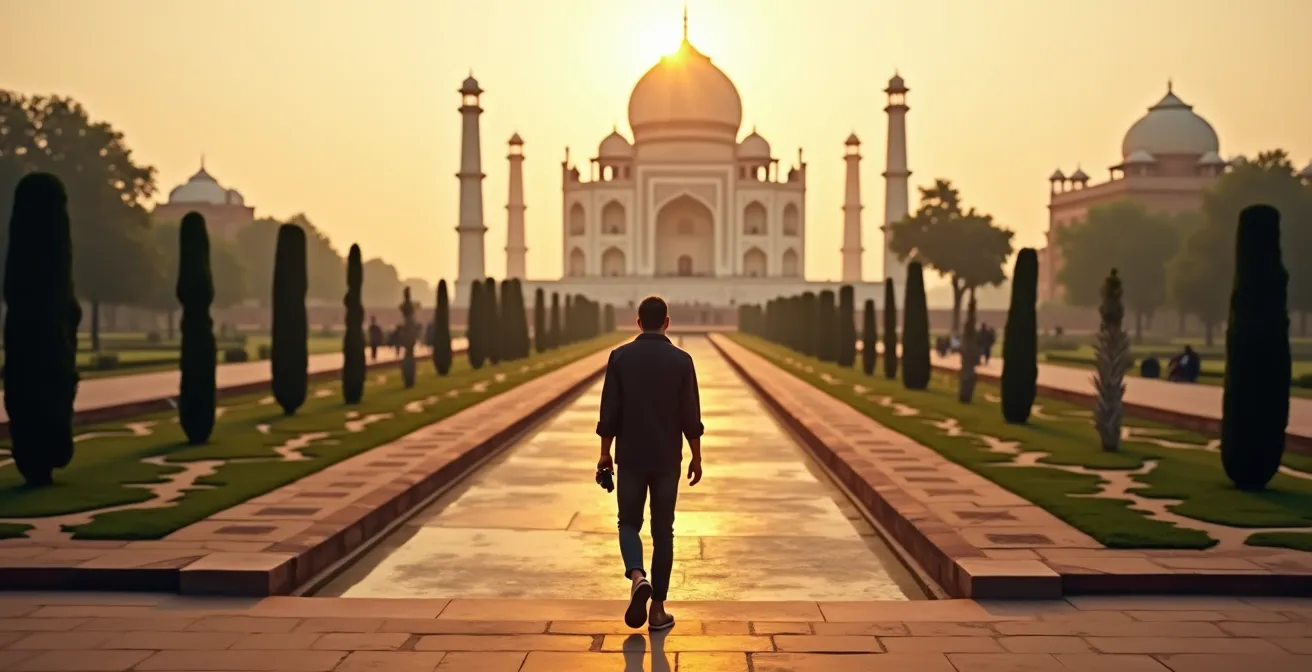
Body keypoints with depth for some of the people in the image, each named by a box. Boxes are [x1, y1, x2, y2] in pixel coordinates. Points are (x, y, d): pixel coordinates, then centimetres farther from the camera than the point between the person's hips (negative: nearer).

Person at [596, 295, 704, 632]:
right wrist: (696, 457, 7)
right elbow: (691, 417, -3)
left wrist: (605, 453, 7)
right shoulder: (681, 360, -5)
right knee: (663, 532, 8)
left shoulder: (620, 357, -4)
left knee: (629, 522, 15)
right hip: (667, 460, 0)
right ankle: (658, 610, 10)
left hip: (630, 457, 0)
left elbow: (609, 412, -3)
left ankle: (637, 577, -13)